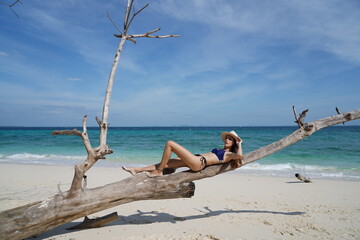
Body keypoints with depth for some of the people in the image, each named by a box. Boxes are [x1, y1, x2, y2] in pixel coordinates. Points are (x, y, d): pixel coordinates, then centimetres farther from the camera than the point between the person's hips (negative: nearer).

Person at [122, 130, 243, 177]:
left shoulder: (229, 154, 4)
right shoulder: (221, 151, 27)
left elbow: (239, 155, -17)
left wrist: (239, 143, -2)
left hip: (199, 162, -9)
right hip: (195, 160, 9)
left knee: (170, 143, -12)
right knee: (166, 163, 6)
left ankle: (158, 171, -6)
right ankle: (137, 170, 12)